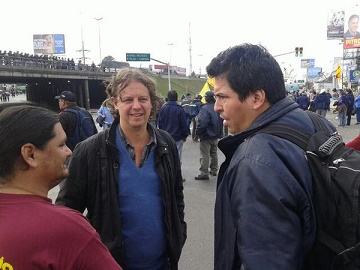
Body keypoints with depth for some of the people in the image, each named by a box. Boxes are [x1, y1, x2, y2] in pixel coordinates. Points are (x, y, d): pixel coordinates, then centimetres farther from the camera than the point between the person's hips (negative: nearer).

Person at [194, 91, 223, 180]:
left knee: (205, 156, -2)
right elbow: (221, 121, 15)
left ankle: (204, 173, 3)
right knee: (214, 154, 19)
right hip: (216, 136, 8)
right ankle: (214, 171, 30)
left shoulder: (205, 108, -22)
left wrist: (198, 132, -14)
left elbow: (201, 123, -28)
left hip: (206, 136, -8)